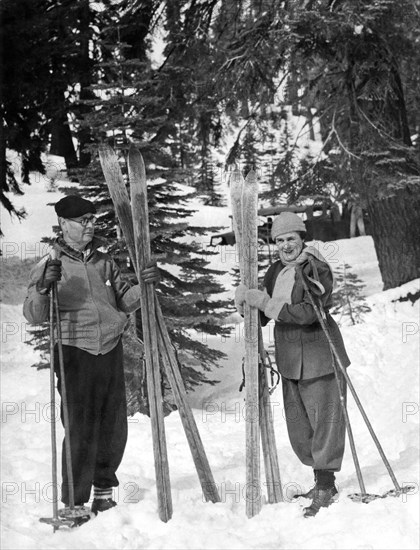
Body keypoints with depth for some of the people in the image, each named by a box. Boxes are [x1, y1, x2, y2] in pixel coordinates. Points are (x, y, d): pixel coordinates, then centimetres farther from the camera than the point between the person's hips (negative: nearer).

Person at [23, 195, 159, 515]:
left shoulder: (104, 261, 13)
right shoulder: (50, 265, -1)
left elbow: (125, 302, 18)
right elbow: (34, 317, -8)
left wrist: (144, 286, -1)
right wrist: (43, 288, -27)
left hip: (111, 350, 5)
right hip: (75, 353, -5)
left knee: (114, 429, 10)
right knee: (81, 432, -8)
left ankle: (104, 493, 28)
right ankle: (74, 503, 2)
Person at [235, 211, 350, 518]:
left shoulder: (316, 269, -12)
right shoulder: (276, 271, 10)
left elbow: (309, 312, -24)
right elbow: (263, 315, 14)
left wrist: (265, 303, -24)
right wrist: (247, 300, -6)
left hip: (320, 357, -8)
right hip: (290, 360, 8)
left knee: (325, 422, -3)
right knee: (298, 428, 13)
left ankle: (326, 487, 5)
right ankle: (323, 481, 27)